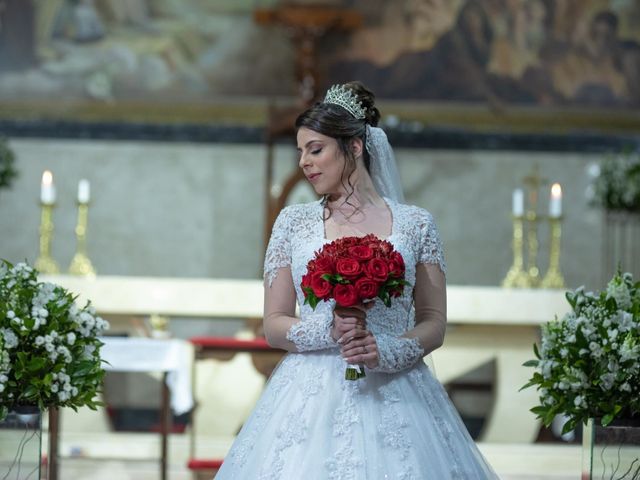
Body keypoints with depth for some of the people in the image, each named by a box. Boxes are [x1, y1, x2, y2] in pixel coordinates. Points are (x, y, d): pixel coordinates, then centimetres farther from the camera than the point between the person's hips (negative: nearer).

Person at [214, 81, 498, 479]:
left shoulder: (415, 224, 5)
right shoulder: (294, 222, 8)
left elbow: (434, 324, 5)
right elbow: (274, 326, 6)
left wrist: (387, 350, -14)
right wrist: (327, 329, -13)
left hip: (394, 397, -1)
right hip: (313, 397, 1)